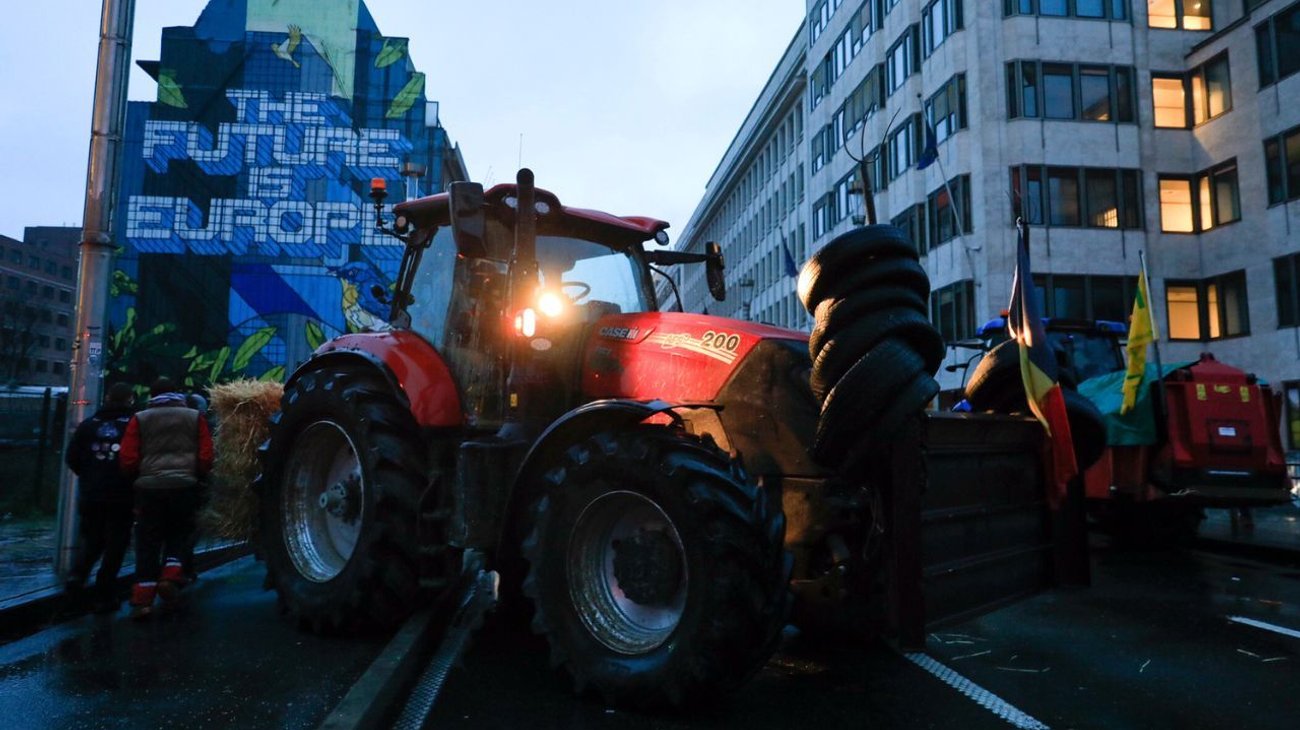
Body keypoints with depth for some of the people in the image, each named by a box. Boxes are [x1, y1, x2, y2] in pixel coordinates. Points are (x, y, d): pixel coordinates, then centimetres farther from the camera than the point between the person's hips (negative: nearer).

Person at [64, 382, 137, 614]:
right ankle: (103, 597, 6)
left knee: (92, 540, 21)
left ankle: (78, 575, -3)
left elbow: (71, 458, 5)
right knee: (115, 546, 5)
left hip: (91, 495, 4)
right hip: (121, 497, -4)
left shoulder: (88, 424, 5)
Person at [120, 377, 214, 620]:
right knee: (178, 536, 18)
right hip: (185, 486, 0)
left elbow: (128, 460, 3)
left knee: (148, 543, 8)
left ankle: (143, 598, 6)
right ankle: (171, 575, -2)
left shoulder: (140, 419, 6)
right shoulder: (194, 417, 7)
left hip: (149, 487, 0)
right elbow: (206, 458, 2)